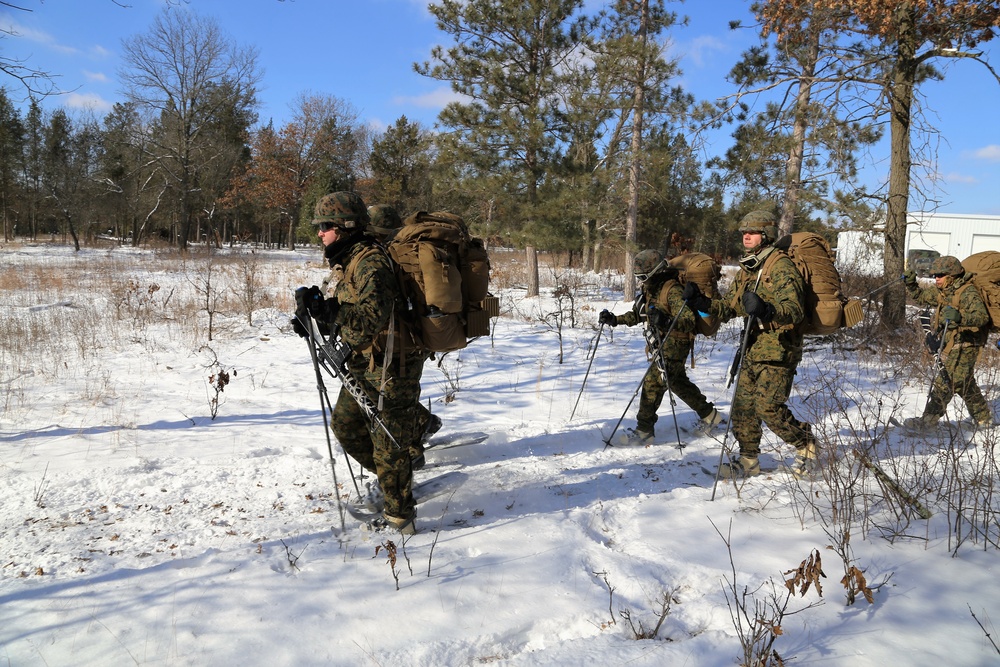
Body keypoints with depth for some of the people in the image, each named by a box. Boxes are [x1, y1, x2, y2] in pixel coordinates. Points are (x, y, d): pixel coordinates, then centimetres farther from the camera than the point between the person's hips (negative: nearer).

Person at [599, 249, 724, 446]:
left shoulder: (672, 290, -21)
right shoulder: (650, 290, 8)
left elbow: (690, 320, -30)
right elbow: (636, 316, 20)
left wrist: (667, 321, -48)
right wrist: (614, 320, 6)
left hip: (675, 344, -10)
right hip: (661, 343, 10)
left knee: (652, 382, -14)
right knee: (678, 383, 20)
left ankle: (644, 431, -6)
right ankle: (708, 414, 38)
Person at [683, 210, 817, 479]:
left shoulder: (781, 267, -12)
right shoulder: (746, 269, 15)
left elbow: (795, 310, -23)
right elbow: (730, 306, 19)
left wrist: (766, 310, -42)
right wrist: (701, 302, 2)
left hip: (778, 350, -8)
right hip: (752, 350, 8)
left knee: (768, 406, -12)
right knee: (742, 406, 8)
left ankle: (805, 444, 12)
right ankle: (748, 460, 21)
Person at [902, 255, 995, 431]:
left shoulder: (968, 293, -18)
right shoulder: (944, 291, 9)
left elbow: (982, 316, -31)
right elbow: (921, 296, 23)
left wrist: (960, 317, -48)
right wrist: (911, 285, 5)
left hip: (963, 348, -10)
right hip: (951, 347, 10)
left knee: (944, 385, -11)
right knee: (965, 385, 21)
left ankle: (926, 422, -10)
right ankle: (984, 418, 35)